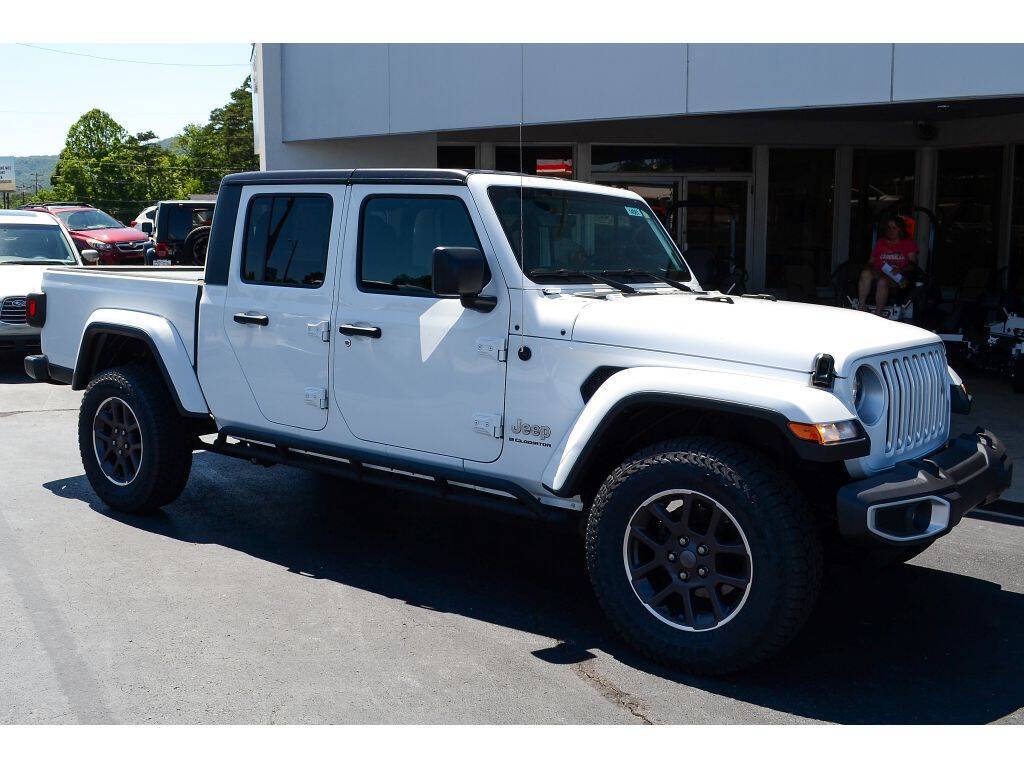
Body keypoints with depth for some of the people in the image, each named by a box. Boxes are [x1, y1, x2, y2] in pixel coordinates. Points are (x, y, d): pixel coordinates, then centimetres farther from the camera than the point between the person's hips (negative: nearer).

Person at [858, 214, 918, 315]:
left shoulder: (908, 243, 14)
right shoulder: (881, 242, 24)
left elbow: (913, 264, 4)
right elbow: (871, 261, 19)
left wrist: (901, 270, -17)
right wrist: (871, 268, -6)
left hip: (896, 277, -3)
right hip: (878, 273, 3)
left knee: (882, 281, -38)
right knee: (866, 273, -32)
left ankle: (878, 314, -39)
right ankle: (862, 307, -38)